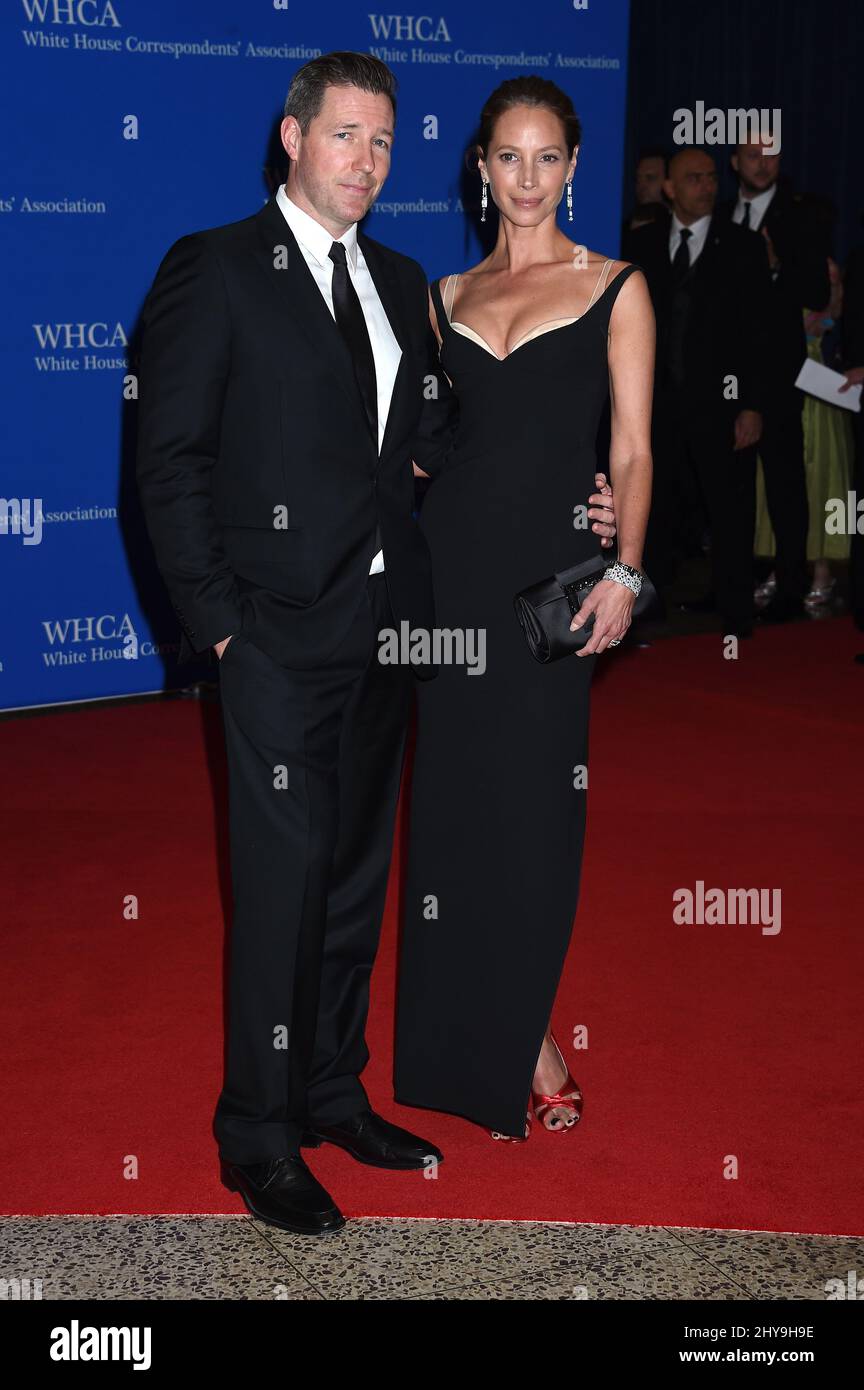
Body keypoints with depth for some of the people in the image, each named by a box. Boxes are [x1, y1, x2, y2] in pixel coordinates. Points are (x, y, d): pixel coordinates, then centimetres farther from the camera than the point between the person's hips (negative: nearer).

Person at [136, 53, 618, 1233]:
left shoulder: (400, 283, 15)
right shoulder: (215, 270, -4)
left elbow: (431, 442, 14)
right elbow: (170, 461, -7)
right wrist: (216, 619, -12)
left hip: (387, 623, 6)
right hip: (282, 629, -6)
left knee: (358, 871, 14)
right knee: (285, 880, -3)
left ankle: (332, 1093, 28)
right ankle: (258, 1138, 11)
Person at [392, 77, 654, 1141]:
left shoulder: (614, 288, 3)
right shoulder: (446, 295, 13)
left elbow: (632, 449, -1)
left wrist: (624, 573, -13)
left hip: (550, 565, -3)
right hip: (451, 557, 3)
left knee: (533, 799, 0)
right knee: (455, 794, 6)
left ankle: (520, 1038, 18)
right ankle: (465, 1042, 21)